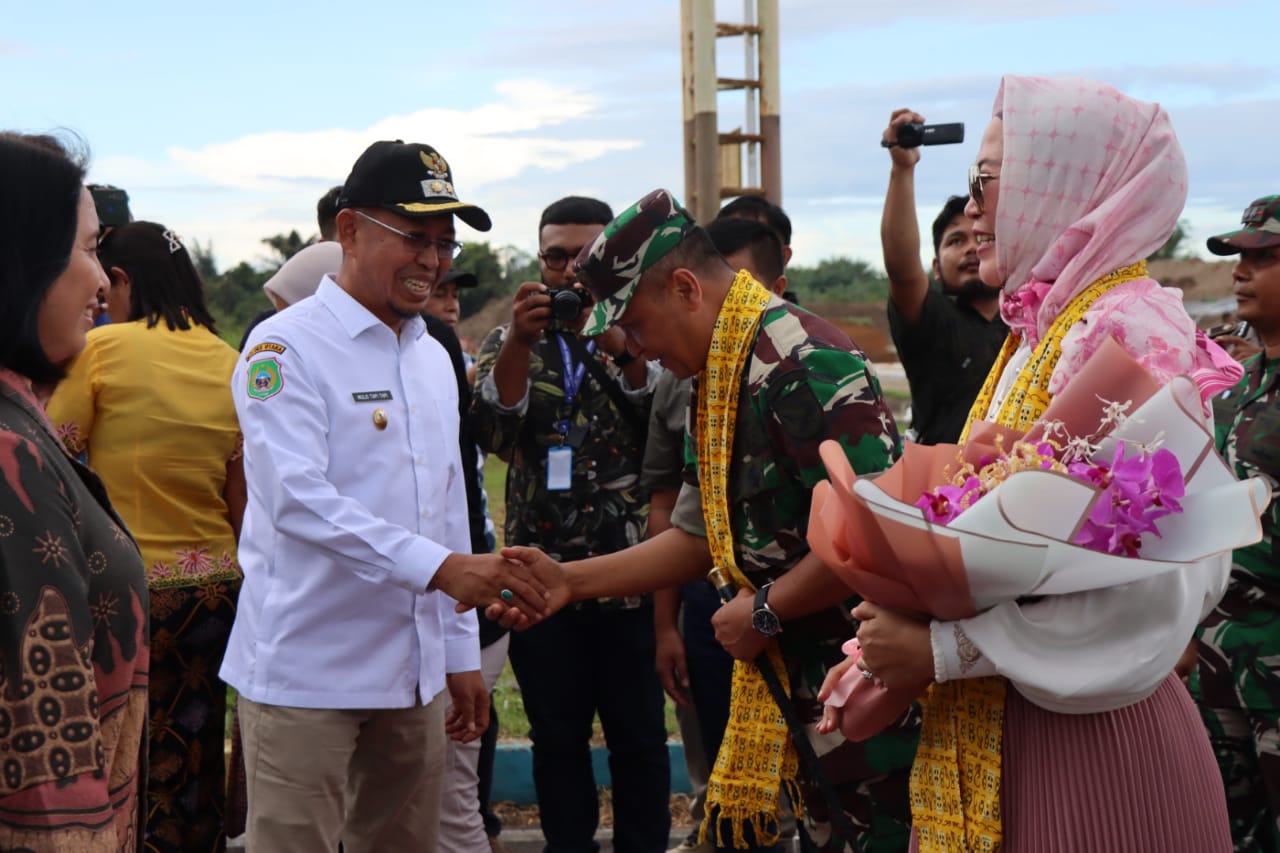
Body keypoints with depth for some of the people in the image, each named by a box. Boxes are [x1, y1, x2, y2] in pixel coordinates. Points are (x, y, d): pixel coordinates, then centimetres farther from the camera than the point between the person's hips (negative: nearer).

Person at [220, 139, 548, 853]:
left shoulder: (433, 358, 16)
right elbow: (296, 498, -22)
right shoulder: (286, 348, -9)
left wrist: (461, 653, 17)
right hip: (306, 670, -7)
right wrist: (439, 567, -29)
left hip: (415, 672, 7)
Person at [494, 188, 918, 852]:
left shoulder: (803, 361, -19)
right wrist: (570, 580, 12)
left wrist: (765, 611, -15)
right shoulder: (712, 385, 13)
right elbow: (701, 539, 20)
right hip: (792, 676, 9)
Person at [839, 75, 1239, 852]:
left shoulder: (1128, 333, -18)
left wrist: (943, 648, -18)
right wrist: (905, 630, 2)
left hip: (1092, 740, -8)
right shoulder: (1043, 333, 10)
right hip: (1001, 728, 8)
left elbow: (1150, 594, -23)